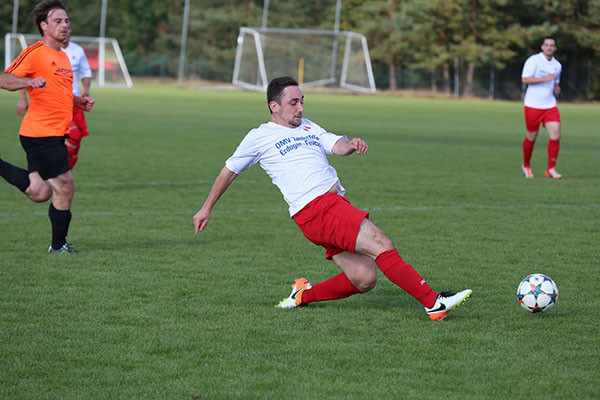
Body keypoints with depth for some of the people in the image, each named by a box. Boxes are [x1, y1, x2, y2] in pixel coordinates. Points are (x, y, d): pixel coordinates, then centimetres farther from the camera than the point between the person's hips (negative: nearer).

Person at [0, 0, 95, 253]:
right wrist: (30, 81, -34)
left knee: (39, 193, 4)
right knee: (64, 189, -5)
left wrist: (79, 102, 12)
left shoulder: (63, 57, 19)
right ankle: (58, 245, 10)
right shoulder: (35, 52, -9)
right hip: (41, 134, -9)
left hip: (55, 135, 9)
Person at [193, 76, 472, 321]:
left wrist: (351, 144, -14)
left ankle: (304, 295, 13)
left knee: (364, 279, -6)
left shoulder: (308, 127, 25)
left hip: (338, 205, 7)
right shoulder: (259, 137, 8)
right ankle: (433, 303, -24)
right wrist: (207, 208, 24)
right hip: (313, 209, -7)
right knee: (381, 245, -21)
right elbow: (229, 171, 19)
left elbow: (336, 145, 10)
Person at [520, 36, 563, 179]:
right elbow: (525, 79, -15)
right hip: (533, 105, -5)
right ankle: (526, 166, 27)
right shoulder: (533, 60, -7)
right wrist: (544, 79, -23)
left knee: (556, 134, -11)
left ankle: (551, 169, -4)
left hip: (550, 105, 5)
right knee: (531, 137, 4)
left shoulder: (557, 65, 12)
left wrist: (557, 88, 4)